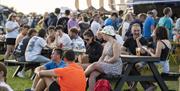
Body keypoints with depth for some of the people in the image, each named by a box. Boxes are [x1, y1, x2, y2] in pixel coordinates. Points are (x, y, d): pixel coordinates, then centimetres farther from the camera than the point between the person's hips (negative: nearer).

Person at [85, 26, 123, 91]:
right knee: (92, 74, -18)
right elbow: (102, 56, 17)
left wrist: (106, 61, -14)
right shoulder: (106, 44, 18)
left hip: (114, 67, -8)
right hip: (105, 66, 8)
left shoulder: (115, 43, -9)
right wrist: (99, 62, -1)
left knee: (94, 65, -23)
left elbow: (116, 58, -19)